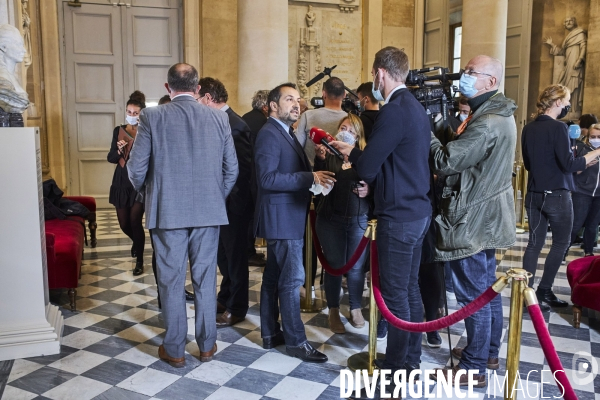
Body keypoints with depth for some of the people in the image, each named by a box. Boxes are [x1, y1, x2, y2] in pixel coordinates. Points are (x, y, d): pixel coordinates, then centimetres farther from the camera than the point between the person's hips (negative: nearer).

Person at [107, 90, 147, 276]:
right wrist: (119, 150, -17)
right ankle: (136, 241, 45)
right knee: (124, 222, 11)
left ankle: (140, 261, 8)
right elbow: (110, 158, 3)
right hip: (121, 181, 4)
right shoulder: (118, 130, 6)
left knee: (135, 221, -9)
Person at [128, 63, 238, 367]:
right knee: (205, 280, 12)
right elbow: (231, 169, 1)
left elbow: (136, 169, -6)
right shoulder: (218, 118, 0)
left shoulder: (152, 117, -6)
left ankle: (174, 349, 20)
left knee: (171, 281, 9)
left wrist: (145, 192, 15)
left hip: (167, 211, -2)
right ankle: (207, 345, 24)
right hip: (209, 211, 2)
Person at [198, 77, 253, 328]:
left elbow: (244, 167, -22)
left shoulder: (235, 125, -19)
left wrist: (224, 193, -16)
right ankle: (226, 297, 38)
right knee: (223, 253, 20)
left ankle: (236, 309, 21)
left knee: (235, 255, 6)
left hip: (233, 202, -8)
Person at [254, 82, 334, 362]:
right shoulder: (269, 134, -13)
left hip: (288, 217, 10)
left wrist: (315, 176, 0)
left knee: (274, 277, 14)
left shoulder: (286, 134, 17)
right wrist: (311, 177, -26)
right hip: (281, 218, -10)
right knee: (292, 279, -5)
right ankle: (295, 341, 6)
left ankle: (270, 334, 23)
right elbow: (268, 178, -24)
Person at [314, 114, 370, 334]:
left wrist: (369, 190, -15)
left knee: (356, 266, 8)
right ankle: (333, 311, 24)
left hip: (359, 219, 0)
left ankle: (356, 308, 29)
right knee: (334, 265, 8)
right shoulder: (328, 154, 1)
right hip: (331, 219, 0)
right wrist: (320, 159, -22)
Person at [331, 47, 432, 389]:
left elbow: (366, 167, -18)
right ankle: (411, 359, 30)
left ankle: (395, 370, 13)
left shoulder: (394, 111, -18)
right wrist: (372, 181, 13)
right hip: (418, 210, 10)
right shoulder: (416, 107, 12)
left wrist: (352, 152, 1)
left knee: (395, 294, 0)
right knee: (410, 288, 17)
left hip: (399, 216, -10)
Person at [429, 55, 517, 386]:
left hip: (473, 220, -11)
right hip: (486, 216, 11)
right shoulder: (495, 114, 12)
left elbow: (444, 162, -24)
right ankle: (489, 352, 34)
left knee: (473, 293, 0)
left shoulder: (487, 124, -23)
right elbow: (462, 155, 11)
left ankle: (474, 368, 12)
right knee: (486, 287, 19)